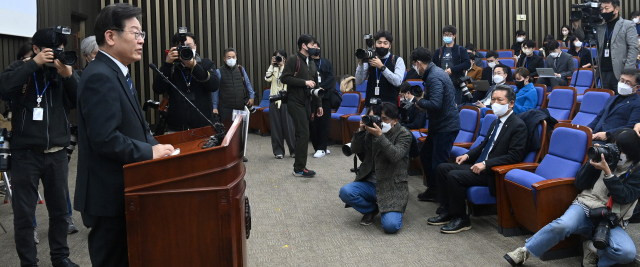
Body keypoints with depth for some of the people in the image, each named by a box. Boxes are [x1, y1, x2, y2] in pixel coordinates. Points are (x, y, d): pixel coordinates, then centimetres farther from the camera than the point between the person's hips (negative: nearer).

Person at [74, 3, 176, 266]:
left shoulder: (117, 73, 12)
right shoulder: (100, 77, -20)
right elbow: (105, 139, -28)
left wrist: (156, 147, 0)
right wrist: (150, 152, -17)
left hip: (123, 189, 10)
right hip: (109, 194, -10)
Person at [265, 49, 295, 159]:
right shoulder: (273, 69, 12)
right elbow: (267, 79, -4)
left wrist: (282, 66, -11)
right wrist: (271, 65, -4)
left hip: (285, 99, -4)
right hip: (274, 99, 4)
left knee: (288, 125, -5)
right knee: (276, 125, 4)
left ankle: (293, 150, 5)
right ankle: (278, 151, 11)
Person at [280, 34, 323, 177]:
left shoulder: (312, 63, 17)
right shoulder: (293, 60, -7)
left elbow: (315, 85, 21)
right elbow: (285, 78, -17)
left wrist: (319, 104, 19)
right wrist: (304, 82, -17)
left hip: (306, 102, 8)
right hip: (296, 102, -8)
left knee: (302, 134, 9)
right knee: (303, 133, -10)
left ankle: (299, 167, 15)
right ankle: (299, 169, -3)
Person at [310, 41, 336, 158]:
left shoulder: (327, 63, 12)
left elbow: (331, 78, 1)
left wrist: (322, 87, -12)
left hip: (325, 97, 2)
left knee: (324, 122, 1)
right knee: (313, 122, -1)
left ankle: (321, 148, 7)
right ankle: (317, 147, 8)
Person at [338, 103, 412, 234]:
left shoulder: (404, 134, -4)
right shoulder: (372, 130, 6)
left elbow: (395, 156, -22)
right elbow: (355, 149, 0)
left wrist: (379, 136, -31)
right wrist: (361, 130, -15)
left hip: (392, 187, -4)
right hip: (370, 183, 4)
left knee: (390, 226, -23)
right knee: (345, 192, -25)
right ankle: (372, 209, 6)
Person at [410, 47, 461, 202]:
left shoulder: (434, 77, -20)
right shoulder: (435, 72, 12)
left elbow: (435, 104, -29)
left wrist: (419, 102, -11)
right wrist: (423, 100, 11)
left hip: (446, 126, -11)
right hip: (439, 125, 11)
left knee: (438, 164, -5)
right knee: (425, 154, 20)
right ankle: (432, 188, 32)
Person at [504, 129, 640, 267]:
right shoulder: (607, 157, 7)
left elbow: (624, 197, -12)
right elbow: (579, 184, 6)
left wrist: (607, 172, -20)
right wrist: (592, 162, -8)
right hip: (586, 207, 0)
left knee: (628, 253, -31)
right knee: (563, 224, -35)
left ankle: (592, 248, -3)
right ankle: (524, 251, -21)